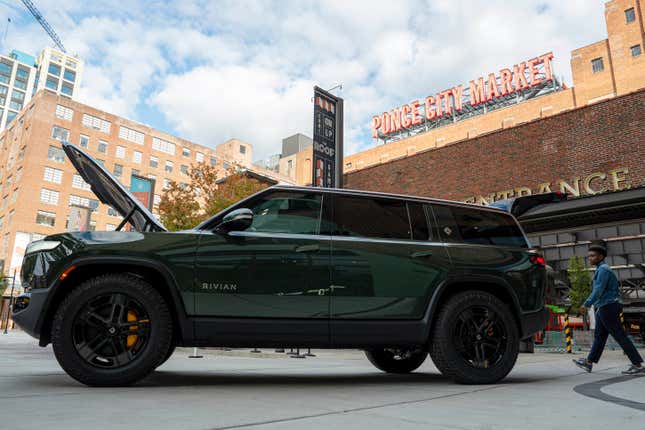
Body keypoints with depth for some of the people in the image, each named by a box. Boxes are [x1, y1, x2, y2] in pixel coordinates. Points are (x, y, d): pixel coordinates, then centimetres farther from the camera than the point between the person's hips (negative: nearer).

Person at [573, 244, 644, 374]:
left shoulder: (603, 269, -13)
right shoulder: (602, 269, 18)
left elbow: (598, 290, -23)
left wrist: (586, 304, -26)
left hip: (607, 307, -10)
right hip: (604, 308, 10)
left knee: (620, 336, -5)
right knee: (599, 336, 11)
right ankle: (589, 362, 15)